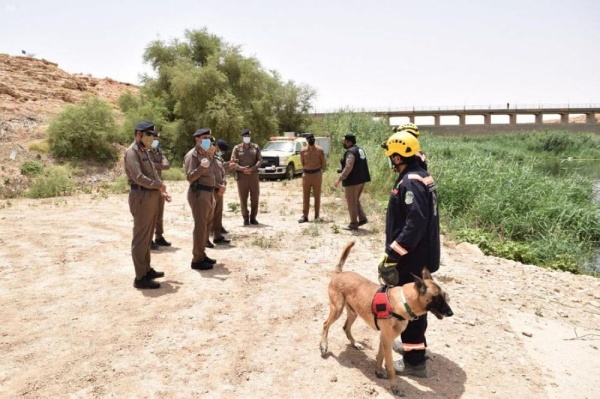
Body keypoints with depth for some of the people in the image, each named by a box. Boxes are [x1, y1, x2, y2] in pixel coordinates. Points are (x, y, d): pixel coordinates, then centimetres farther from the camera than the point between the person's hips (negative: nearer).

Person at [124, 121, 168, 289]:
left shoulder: (145, 151, 18)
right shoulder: (132, 152, -11)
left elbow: (154, 173, 20)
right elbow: (138, 177, -22)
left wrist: (161, 190, 5)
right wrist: (159, 185, -12)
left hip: (151, 196, 10)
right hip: (142, 197, -10)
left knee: (147, 237, 17)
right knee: (140, 238, -5)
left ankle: (147, 269, 29)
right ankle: (140, 277, 1)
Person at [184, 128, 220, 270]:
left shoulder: (207, 154, 17)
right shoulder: (192, 155, -10)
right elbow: (190, 177, -19)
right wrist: (202, 167, -31)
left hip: (209, 193, 9)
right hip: (198, 193, -9)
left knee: (206, 225, 14)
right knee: (200, 226, -8)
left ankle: (202, 254, 25)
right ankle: (197, 260, -2)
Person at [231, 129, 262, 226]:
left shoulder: (256, 147, 10)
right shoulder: (237, 148, 5)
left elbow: (260, 160, 2)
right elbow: (233, 162, -1)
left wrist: (252, 168, -14)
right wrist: (242, 169, -17)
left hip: (253, 174, 1)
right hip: (241, 175, -1)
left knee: (255, 197, 2)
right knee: (243, 198, 1)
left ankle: (253, 217, 14)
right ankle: (245, 218, 10)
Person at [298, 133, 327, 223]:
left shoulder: (319, 150, -1)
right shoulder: (303, 151, 3)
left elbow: (324, 163, 5)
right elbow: (302, 163, 13)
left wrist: (318, 170, 8)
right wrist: (307, 170, 10)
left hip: (317, 174, -1)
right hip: (306, 174, 1)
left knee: (317, 196, 3)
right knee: (305, 196, 2)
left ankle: (317, 216, 10)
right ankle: (304, 216, 6)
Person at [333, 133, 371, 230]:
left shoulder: (350, 152, -17)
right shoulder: (360, 150, 13)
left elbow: (348, 168, -25)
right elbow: (364, 165, 18)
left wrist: (339, 179, -21)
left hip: (352, 181, -10)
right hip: (362, 179, 10)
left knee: (351, 202, 0)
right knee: (356, 200, 20)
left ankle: (353, 224, 6)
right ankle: (362, 218, 14)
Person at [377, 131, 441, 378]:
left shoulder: (410, 182, -22)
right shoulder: (420, 177, 11)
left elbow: (415, 224, -30)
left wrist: (393, 253, -27)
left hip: (409, 256, -10)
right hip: (418, 253, 10)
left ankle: (414, 361, 10)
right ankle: (414, 343, 39)